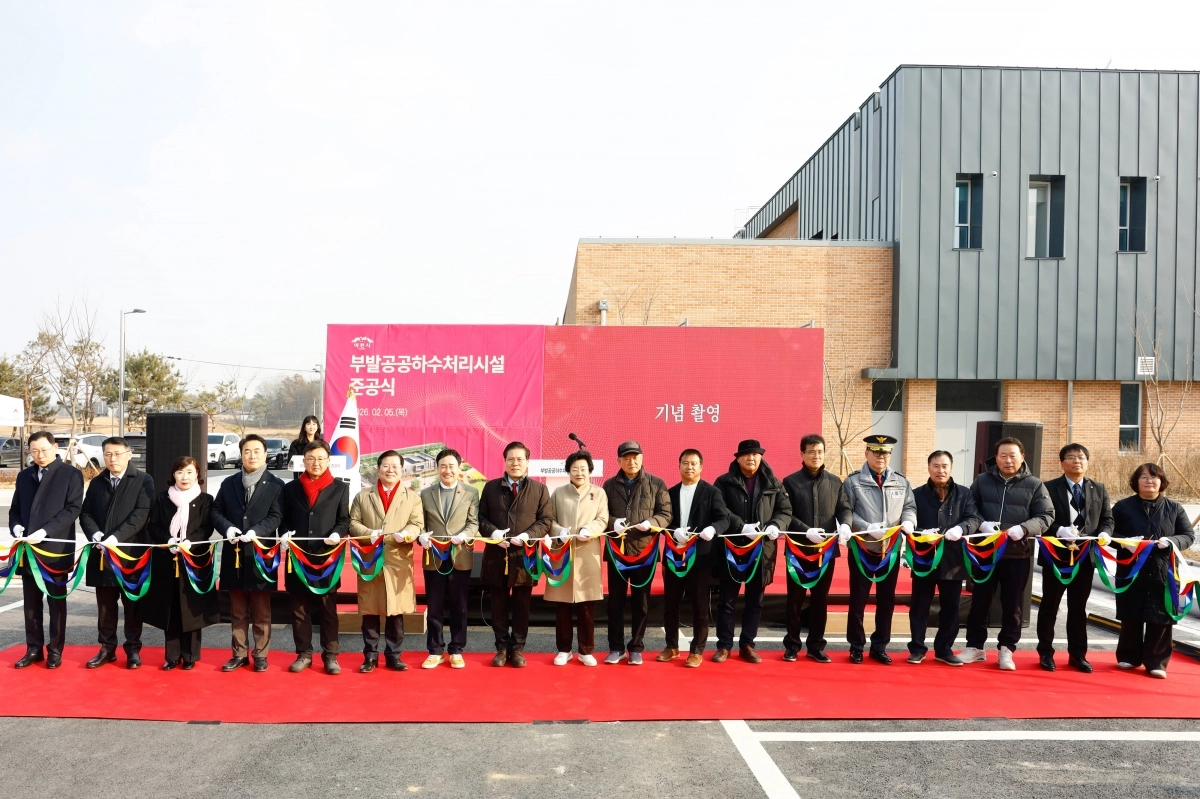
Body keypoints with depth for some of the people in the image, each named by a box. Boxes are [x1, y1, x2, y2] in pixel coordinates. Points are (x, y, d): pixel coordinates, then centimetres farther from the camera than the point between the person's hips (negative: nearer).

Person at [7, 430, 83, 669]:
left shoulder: (71, 474, -3)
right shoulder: (24, 476, 13)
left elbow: (73, 509, -10)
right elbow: (15, 508, 15)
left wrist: (45, 531, -19)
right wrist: (16, 526, -7)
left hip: (56, 548, -4)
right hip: (28, 549, 5)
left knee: (56, 602, 5)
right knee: (31, 602, 9)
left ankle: (55, 650, 14)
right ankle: (34, 649, 20)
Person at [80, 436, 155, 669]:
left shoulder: (143, 481, -3)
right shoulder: (96, 482, 12)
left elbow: (141, 514, -12)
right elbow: (85, 513, 9)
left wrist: (116, 538, -20)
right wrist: (95, 534, -10)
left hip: (131, 552, -4)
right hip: (102, 552, 4)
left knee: (132, 605, 5)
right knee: (105, 605, 10)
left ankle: (133, 649, 14)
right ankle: (107, 648, 20)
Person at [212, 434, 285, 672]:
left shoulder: (275, 485, 1)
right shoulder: (228, 483, 11)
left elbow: (276, 517, -7)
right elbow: (216, 512, 8)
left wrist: (255, 531, -23)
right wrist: (227, 528, -12)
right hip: (234, 554, 3)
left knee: (261, 612, 4)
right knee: (237, 611, 11)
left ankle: (260, 655, 13)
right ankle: (239, 654, 20)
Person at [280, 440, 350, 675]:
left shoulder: (340, 488, 5)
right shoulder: (291, 488, 10)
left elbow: (344, 520, 4)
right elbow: (285, 519, 11)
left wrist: (337, 534, -15)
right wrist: (285, 534, -9)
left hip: (327, 557, -2)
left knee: (328, 608, 4)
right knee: (299, 608, 7)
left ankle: (330, 655, 11)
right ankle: (304, 654, 17)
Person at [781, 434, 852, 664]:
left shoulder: (835, 482, 8)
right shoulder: (790, 482, -1)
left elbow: (844, 508, 5)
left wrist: (845, 524, -17)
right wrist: (806, 531, -20)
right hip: (798, 548, -2)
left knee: (820, 598, 9)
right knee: (795, 598, 5)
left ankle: (816, 646, 18)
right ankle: (792, 645, 15)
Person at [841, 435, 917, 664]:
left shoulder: (902, 482, 8)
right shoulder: (853, 482, -3)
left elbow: (910, 507, 8)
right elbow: (846, 513, -8)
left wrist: (908, 522, -14)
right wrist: (869, 528, -20)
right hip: (862, 548, -3)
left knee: (886, 600, 10)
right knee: (858, 599, 5)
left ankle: (879, 647, 23)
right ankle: (856, 647, 18)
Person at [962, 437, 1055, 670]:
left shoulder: (1034, 485, 2)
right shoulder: (982, 481, 4)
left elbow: (1046, 516, -2)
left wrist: (1023, 529, -19)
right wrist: (981, 524, -16)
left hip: (1018, 554, -1)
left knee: (1012, 604, 7)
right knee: (980, 600, 8)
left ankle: (1006, 649, 19)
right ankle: (975, 646, 19)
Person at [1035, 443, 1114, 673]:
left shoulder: (1099, 490, 11)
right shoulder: (1049, 488, -3)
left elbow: (1107, 519, 9)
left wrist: (1104, 533, -11)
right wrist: (1059, 530, -25)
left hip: (1086, 556, 3)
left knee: (1079, 608, 11)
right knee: (1049, 606, 5)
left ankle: (1077, 655, 20)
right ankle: (1046, 653, 14)